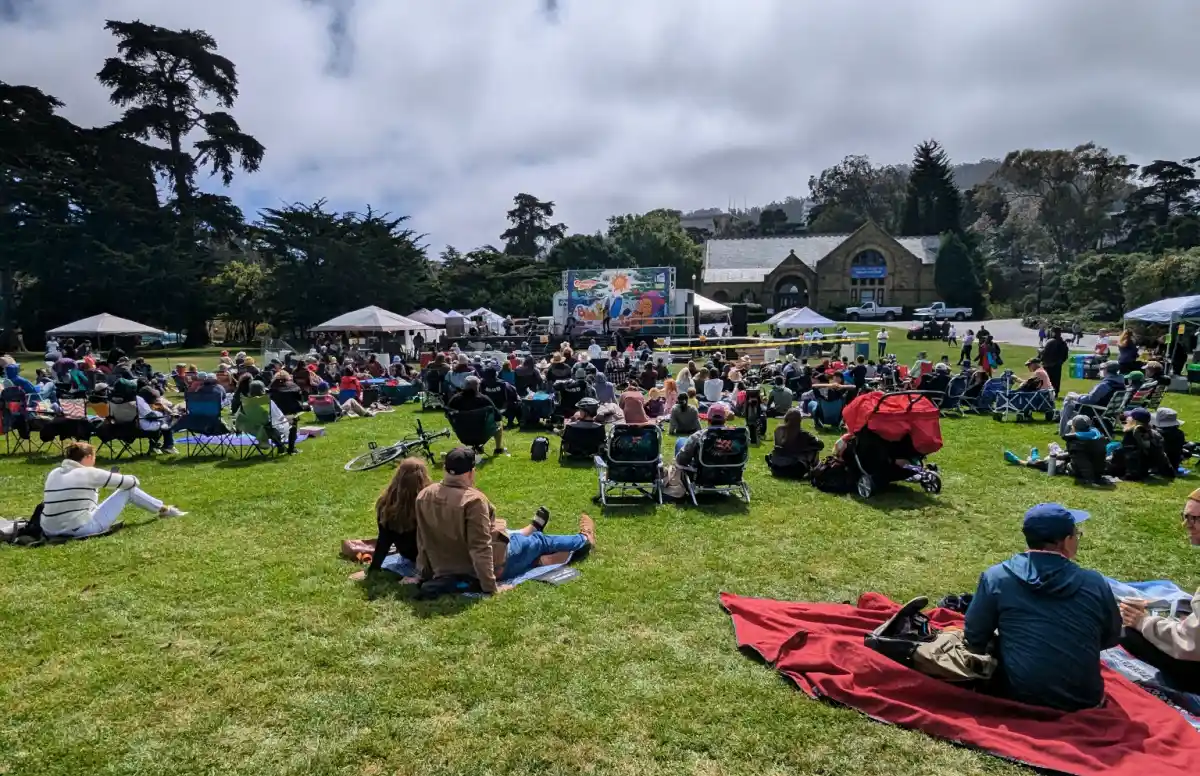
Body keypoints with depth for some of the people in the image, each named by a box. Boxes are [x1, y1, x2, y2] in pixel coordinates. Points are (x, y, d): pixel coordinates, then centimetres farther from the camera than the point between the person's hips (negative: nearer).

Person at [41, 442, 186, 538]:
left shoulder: (53, 473, 8)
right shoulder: (88, 473, -9)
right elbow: (129, 482, -2)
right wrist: (133, 479, 22)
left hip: (50, 532, 7)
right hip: (81, 530, -6)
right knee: (128, 488, 5)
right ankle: (164, 509, 21)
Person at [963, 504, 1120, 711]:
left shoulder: (996, 577, -11)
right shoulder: (1096, 583, -6)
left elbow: (974, 640, -4)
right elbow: (1111, 639, 12)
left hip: (1018, 700, -3)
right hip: (1084, 703, 3)